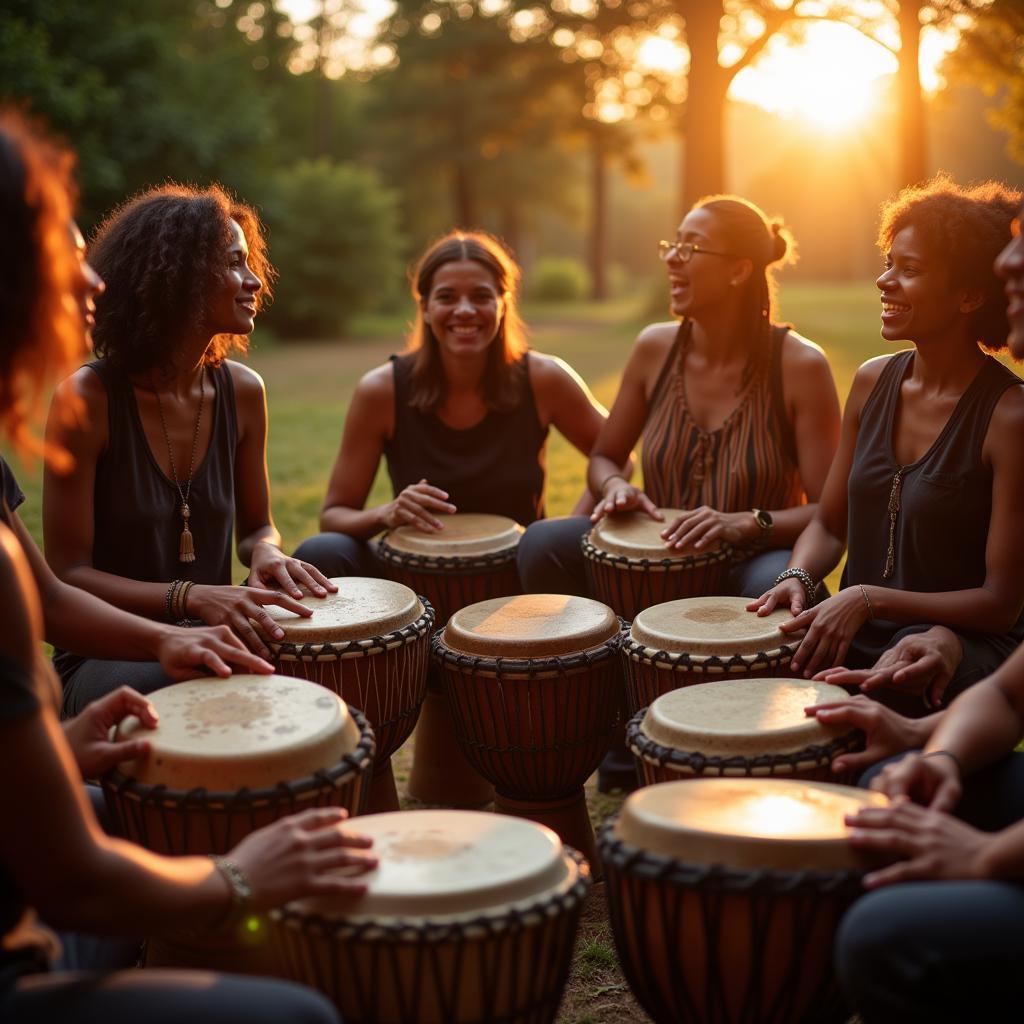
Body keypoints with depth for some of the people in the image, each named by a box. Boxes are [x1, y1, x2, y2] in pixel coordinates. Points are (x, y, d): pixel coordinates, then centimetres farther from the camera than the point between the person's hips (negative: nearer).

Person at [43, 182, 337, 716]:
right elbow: (67, 572, -13)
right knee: (163, 686, -37)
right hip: (108, 659, -4)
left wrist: (266, 553, -11)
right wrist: (190, 596, -28)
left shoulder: (242, 391, 1)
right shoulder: (87, 398, -14)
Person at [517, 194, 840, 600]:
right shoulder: (654, 347, 1)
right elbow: (603, 457, 14)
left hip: (752, 562, -3)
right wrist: (616, 487, -10)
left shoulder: (799, 365, -11)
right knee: (542, 542, -22)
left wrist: (745, 523, -29)